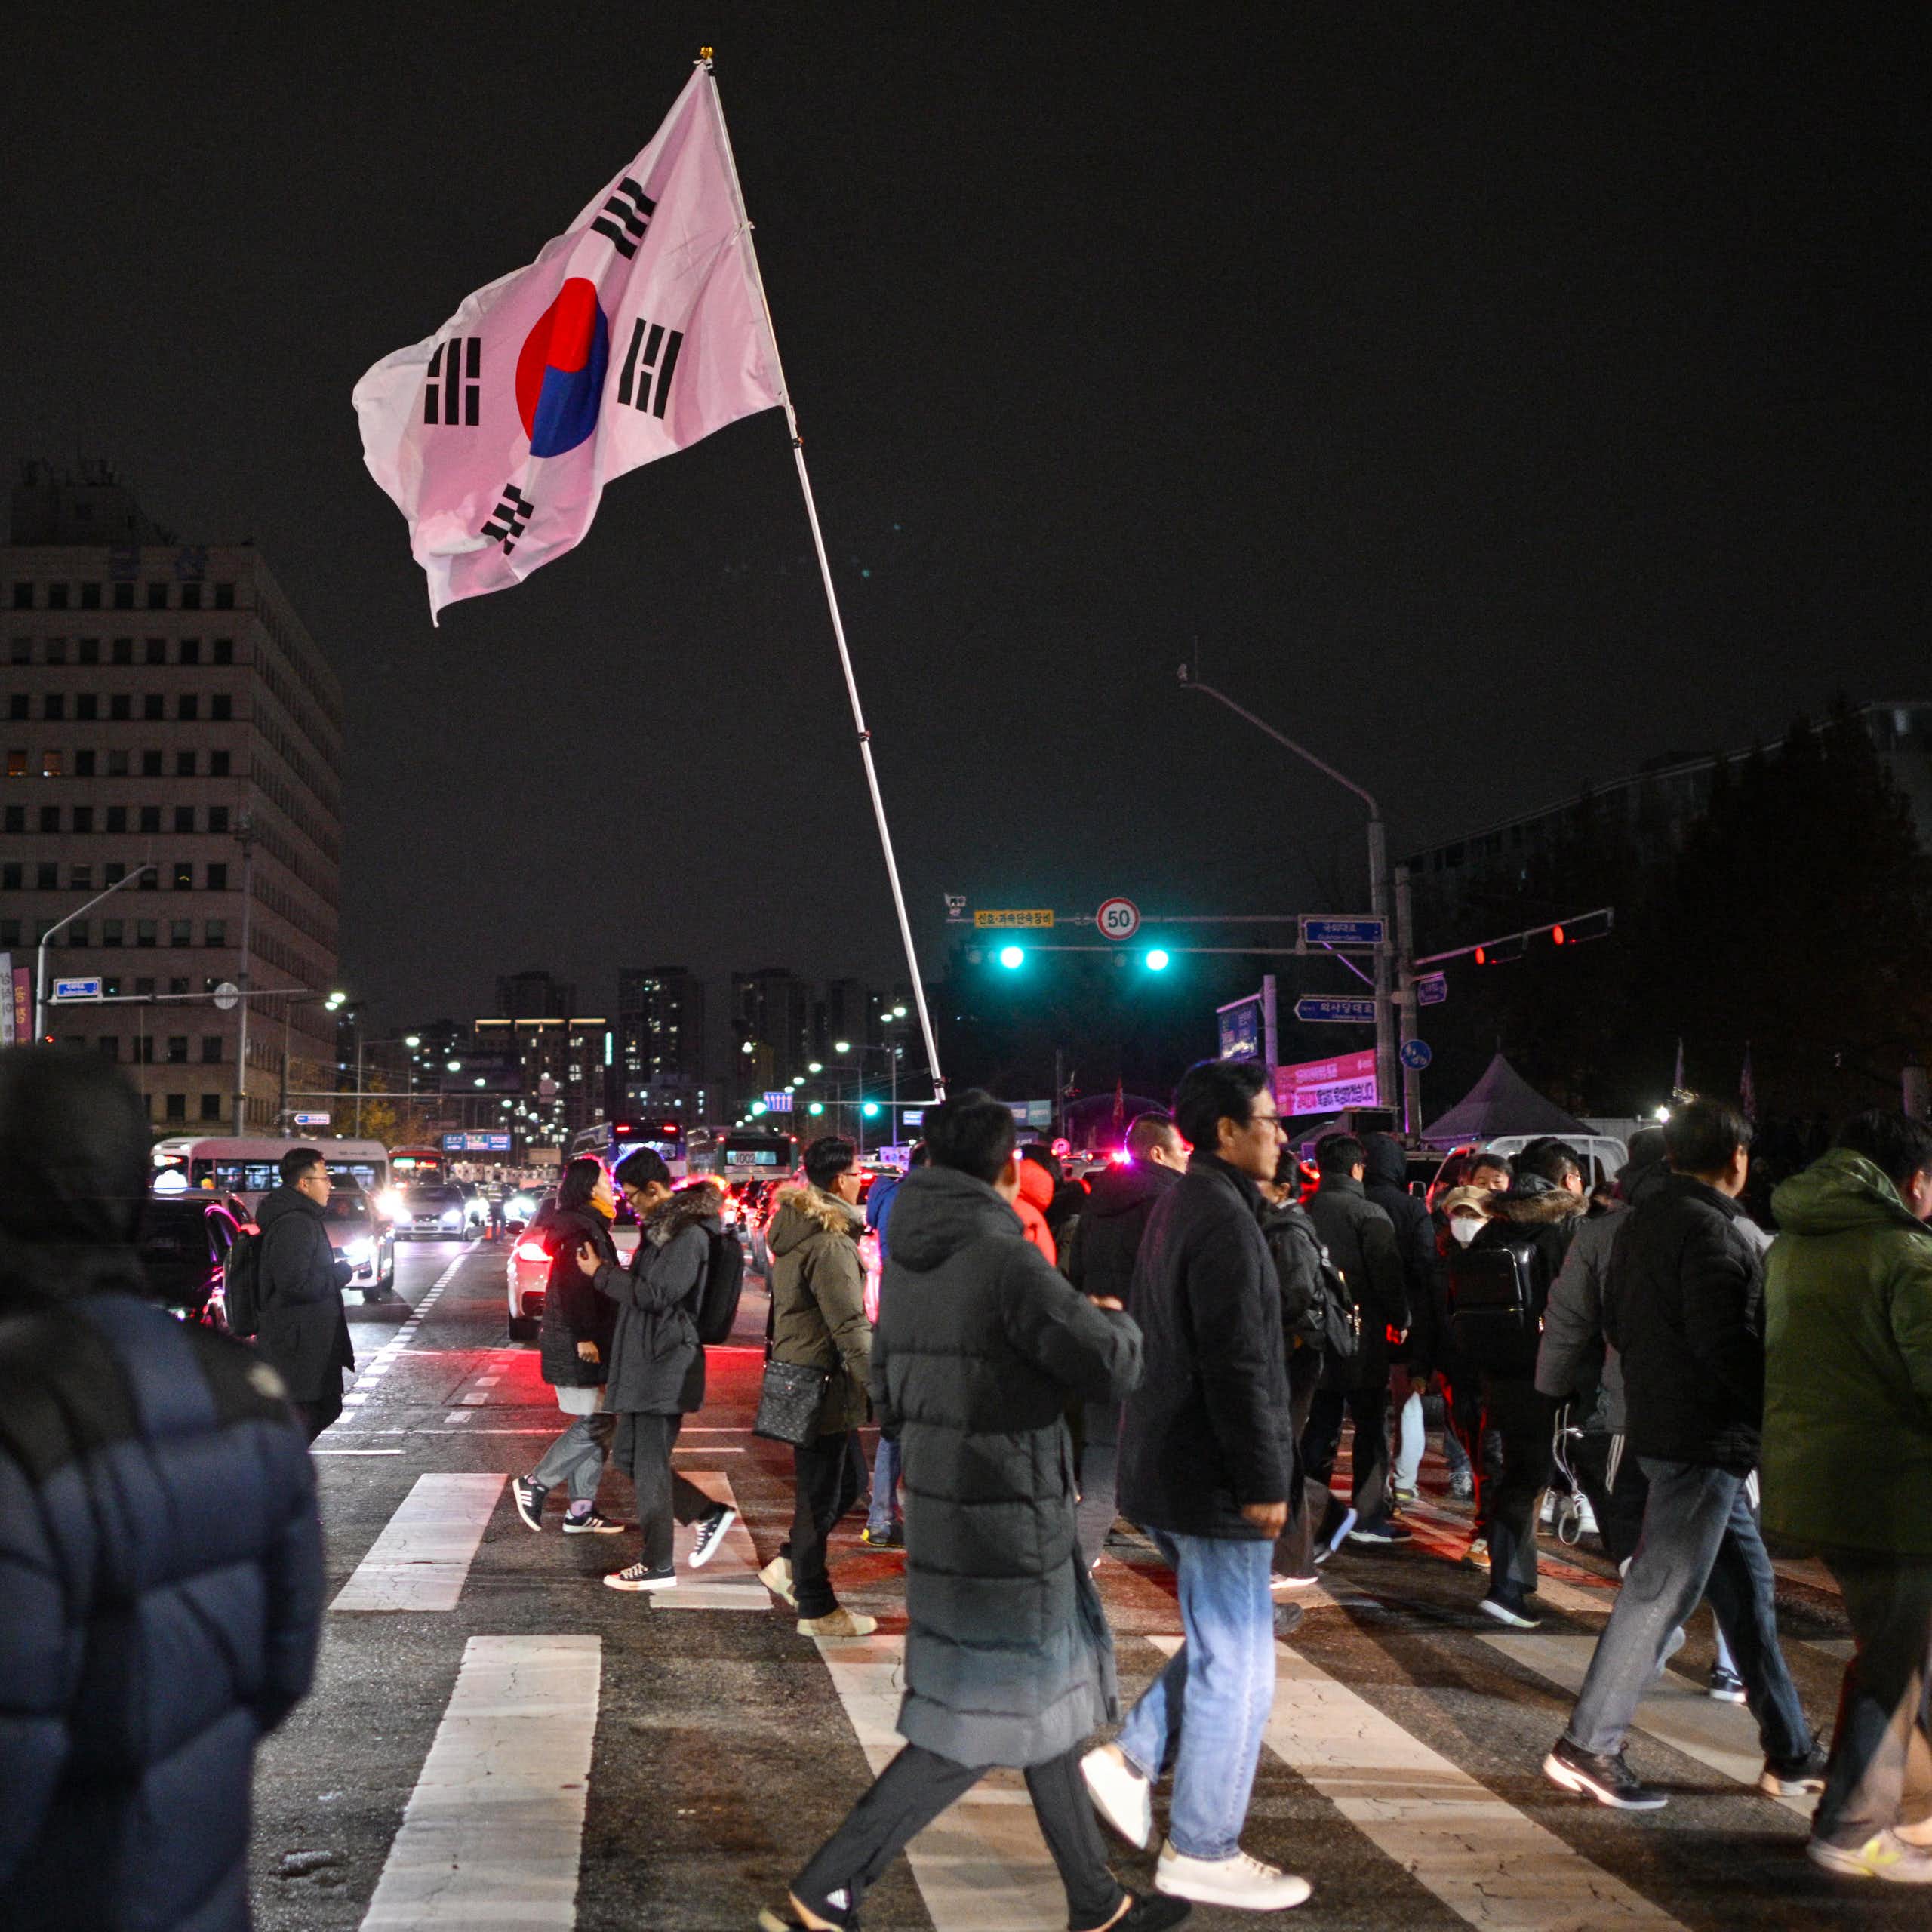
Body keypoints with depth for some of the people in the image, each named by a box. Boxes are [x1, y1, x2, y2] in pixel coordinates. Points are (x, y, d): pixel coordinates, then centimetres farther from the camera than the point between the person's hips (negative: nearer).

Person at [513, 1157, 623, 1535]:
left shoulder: (590, 1225, 18)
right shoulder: (582, 1227, -14)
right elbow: (574, 1285, -22)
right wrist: (584, 1336, -24)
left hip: (587, 1343, 10)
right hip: (578, 1344, -10)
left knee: (596, 1424, 10)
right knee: (596, 1423, -8)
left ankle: (581, 1510, 12)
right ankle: (535, 1484, 0)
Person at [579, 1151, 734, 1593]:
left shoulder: (688, 1234, -17)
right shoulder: (662, 1226, 14)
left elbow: (656, 1294, -22)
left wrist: (601, 1273, -14)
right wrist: (608, 1268, 10)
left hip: (664, 1364, -10)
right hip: (643, 1362, 10)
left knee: (650, 1463, -3)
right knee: (628, 1453, 14)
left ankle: (658, 1566, 7)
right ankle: (708, 1513, 20)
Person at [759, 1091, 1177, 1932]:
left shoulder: (907, 1261, 6)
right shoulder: (1006, 1260, -20)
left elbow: (888, 1398, 13)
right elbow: (1108, 1367, -18)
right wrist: (1118, 1320, 3)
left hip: (939, 1513, 9)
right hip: (1007, 1525, -9)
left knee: (1041, 1705, 19)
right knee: (975, 1732, 1)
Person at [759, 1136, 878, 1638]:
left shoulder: (797, 1229, 10)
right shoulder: (830, 1242, -21)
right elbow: (851, 1326, -23)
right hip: (823, 1384, -10)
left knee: (850, 1478, 19)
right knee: (820, 1495, 1)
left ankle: (788, 1564, 24)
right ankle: (817, 1610, 12)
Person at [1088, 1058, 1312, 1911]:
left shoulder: (1179, 1206, 12)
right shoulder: (1224, 1220, -19)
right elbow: (1237, 1367, -24)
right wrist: (1265, 1482, -20)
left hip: (1166, 1466, 10)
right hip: (1212, 1481, -10)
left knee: (1225, 1640, 21)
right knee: (1236, 1666, 2)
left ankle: (1131, 1759, 17)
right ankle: (1201, 1853, 12)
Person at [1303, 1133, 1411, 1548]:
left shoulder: (1304, 1211, 2)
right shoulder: (1369, 1215, -12)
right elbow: (1388, 1274, -13)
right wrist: (1400, 1319, 2)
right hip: (1362, 1335, -5)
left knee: (1319, 1425, 13)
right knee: (1371, 1427, 3)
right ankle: (1369, 1518, 4)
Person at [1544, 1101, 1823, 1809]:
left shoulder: (1646, 1218, 12)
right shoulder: (1709, 1228, -17)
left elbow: (1620, 1325, 18)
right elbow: (1727, 1343, -23)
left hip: (1663, 1422, 10)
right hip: (1707, 1436, -10)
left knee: (1748, 1585, 15)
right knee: (1662, 1590, -5)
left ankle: (1789, 1752, 23)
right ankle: (1588, 1745, -1)